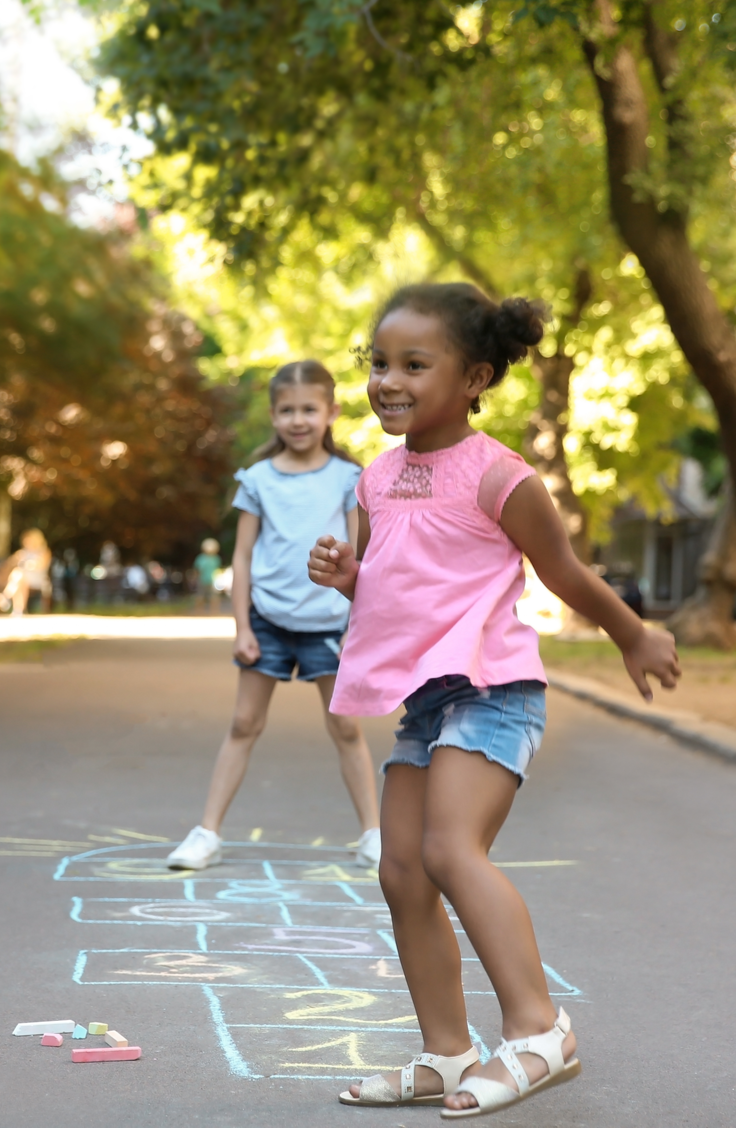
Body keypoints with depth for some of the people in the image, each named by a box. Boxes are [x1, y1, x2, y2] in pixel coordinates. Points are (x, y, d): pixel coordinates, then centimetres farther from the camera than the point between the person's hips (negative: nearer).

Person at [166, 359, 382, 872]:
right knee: (245, 724, 5)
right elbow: (243, 556, 5)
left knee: (347, 728, 4)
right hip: (268, 618, 1)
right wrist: (242, 628, -1)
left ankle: (373, 834, 13)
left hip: (327, 622, -1)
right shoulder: (258, 479, 3)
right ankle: (208, 833, 8)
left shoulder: (346, 478, 2)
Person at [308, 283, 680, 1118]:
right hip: (422, 700, 8)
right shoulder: (380, 477, 11)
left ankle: (537, 1030, -20)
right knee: (402, 873, 7)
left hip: (489, 690, -8)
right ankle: (446, 1059, 15)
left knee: (451, 850, -24)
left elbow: (565, 575, 3)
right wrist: (343, 573, 0)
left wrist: (635, 639, 15)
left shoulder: (496, 478, -11)